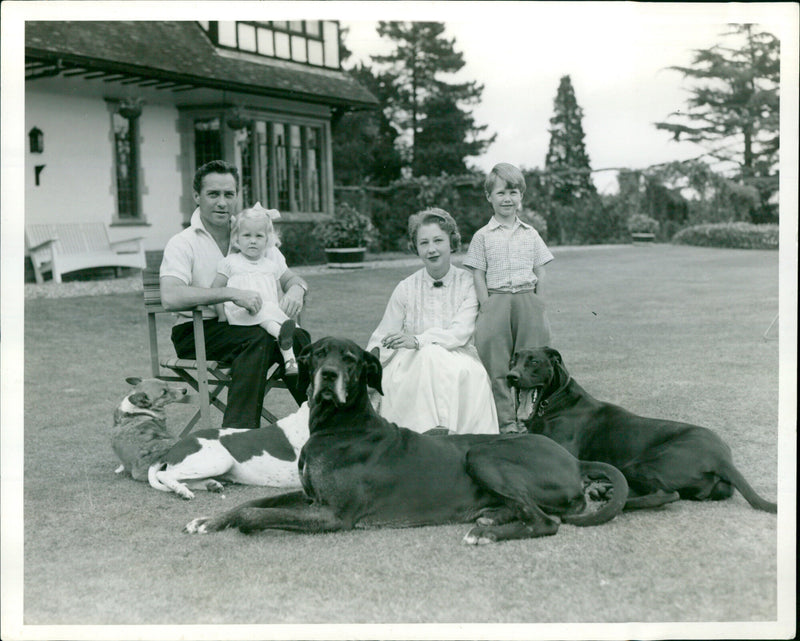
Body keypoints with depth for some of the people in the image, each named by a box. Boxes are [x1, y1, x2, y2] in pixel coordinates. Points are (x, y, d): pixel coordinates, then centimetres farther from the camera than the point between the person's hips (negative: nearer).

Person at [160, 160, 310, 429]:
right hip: (196, 333, -4)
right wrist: (232, 294, -29)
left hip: (244, 328, 4)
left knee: (297, 337, -25)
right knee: (259, 339, -33)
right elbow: (170, 298, -22)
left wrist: (296, 289, -14)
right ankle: (237, 429, -31)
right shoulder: (183, 243, -4)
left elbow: (290, 278, 12)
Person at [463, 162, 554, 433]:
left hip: (527, 302, 2)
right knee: (497, 365, 0)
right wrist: (487, 308, -7)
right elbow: (478, 276, 1)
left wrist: (536, 303, 0)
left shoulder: (530, 234, 10)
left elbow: (540, 273, 11)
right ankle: (505, 419, 7)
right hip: (496, 302, -2)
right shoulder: (482, 236, 4)